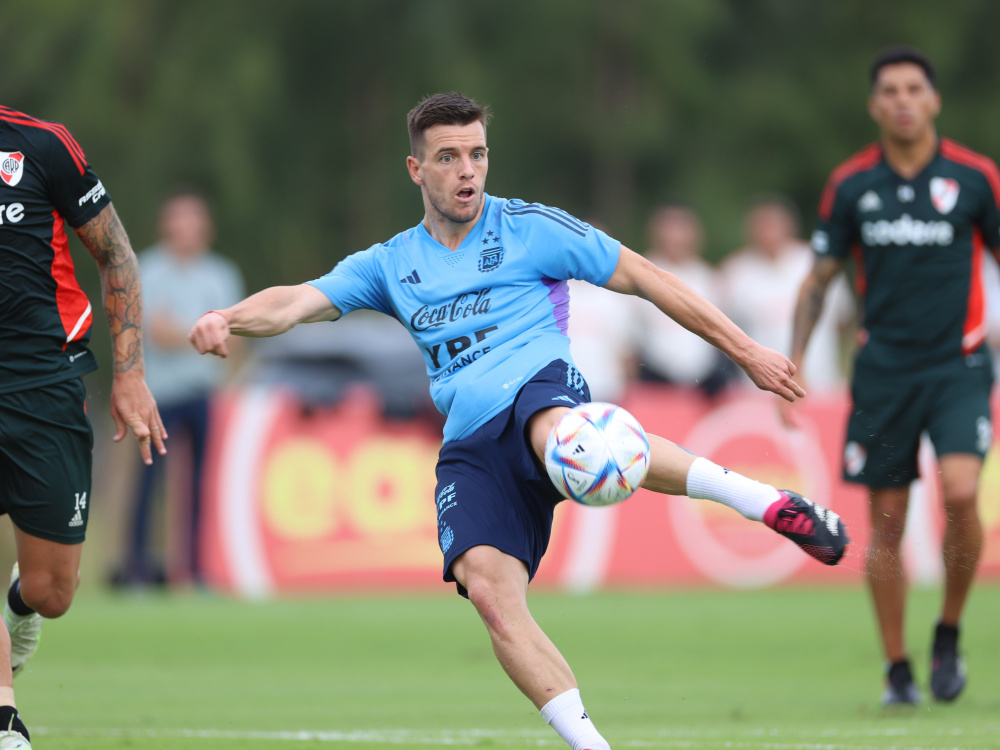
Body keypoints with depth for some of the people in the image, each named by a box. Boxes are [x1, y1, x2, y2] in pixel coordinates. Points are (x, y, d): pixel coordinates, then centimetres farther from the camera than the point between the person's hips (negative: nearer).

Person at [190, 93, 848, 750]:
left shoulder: (529, 228, 12)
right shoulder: (390, 265, 21)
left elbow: (645, 278, 13)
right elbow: (297, 303, 11)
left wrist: (746, 352, 11)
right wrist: (226, 318, -13)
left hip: (539, 386, -4)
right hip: (470, 446, 4)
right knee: (488, 589, -23)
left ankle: (766, 501, -40)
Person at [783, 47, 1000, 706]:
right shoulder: (851, 184, 2)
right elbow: (820, 279, 10)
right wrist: (794, 363, 4)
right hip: (884, 370, 2)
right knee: (887, 523, 1)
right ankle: (898, 669, 13)